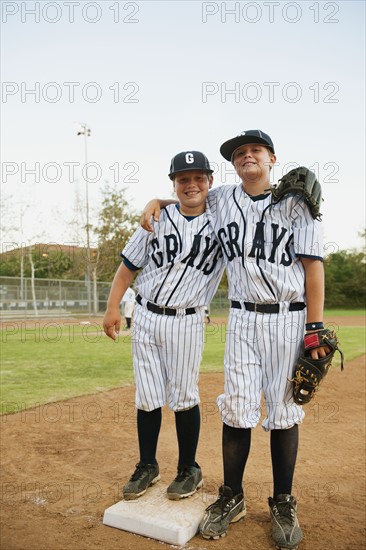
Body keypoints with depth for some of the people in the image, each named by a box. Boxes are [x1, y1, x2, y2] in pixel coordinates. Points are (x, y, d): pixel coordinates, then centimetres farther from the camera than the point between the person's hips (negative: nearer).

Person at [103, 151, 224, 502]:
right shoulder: (157, 220, 3)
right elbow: (128, 265, 6)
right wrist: (112, 308, 0)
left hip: (186, 322, -2)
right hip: (145, 318, 2)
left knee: (184, 398, 5)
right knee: (147, 397, 10)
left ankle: (189, 470, 25)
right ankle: (147, 466, 28)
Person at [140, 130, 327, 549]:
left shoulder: (295, 202, 1)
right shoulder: (220, 200, 9)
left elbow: (313, 266, -4)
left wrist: (315, 328, -10)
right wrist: (156, 201, 7)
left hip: (289, 318, -1)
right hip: (243, 318, 2)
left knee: (284, 411, 4)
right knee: (237, 408, 2)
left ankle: (283, 503, 22)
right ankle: (232, 498, 21)